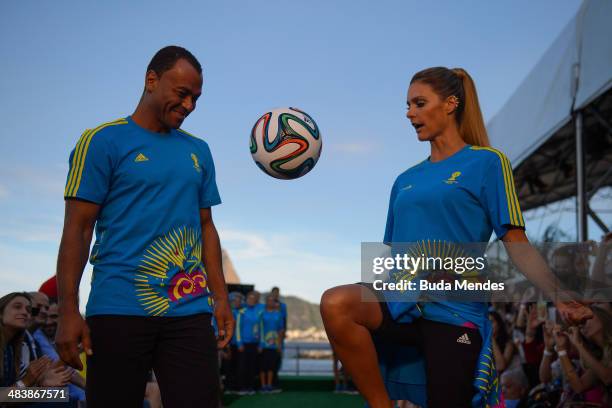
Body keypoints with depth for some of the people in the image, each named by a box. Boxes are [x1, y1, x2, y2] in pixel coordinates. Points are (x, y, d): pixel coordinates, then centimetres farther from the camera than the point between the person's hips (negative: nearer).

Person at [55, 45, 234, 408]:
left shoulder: (199, 151, 14)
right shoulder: (104, 141, -1)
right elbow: (78, 229, -4)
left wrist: (221, 298, 10)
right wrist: (68, 311, -11)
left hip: (190, 311, 4)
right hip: (119, 309, -4)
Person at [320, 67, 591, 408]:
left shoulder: (486, 162, 2)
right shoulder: (404, 181, 17)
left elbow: (516, 243, -5)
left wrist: (559, 296, -20)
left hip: (454, 313, -3)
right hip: (402, 306, 4)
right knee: (335, 303, -26)